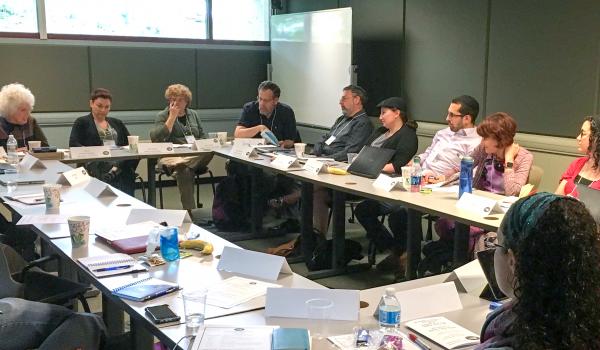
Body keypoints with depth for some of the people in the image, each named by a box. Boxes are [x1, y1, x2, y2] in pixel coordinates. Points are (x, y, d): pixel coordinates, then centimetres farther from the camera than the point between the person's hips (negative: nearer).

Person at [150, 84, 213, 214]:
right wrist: (172, 116, -7)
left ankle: (180, 165, -37)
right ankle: (188, 211, -35)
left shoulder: (193, 114, 22)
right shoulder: (162, 116, 8)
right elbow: (159, 137, -9)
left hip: (195, 155, 4)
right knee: (184, 171, -39)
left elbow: (202, 136, 28)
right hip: (172, 156, -4)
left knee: (209, 152, -32)